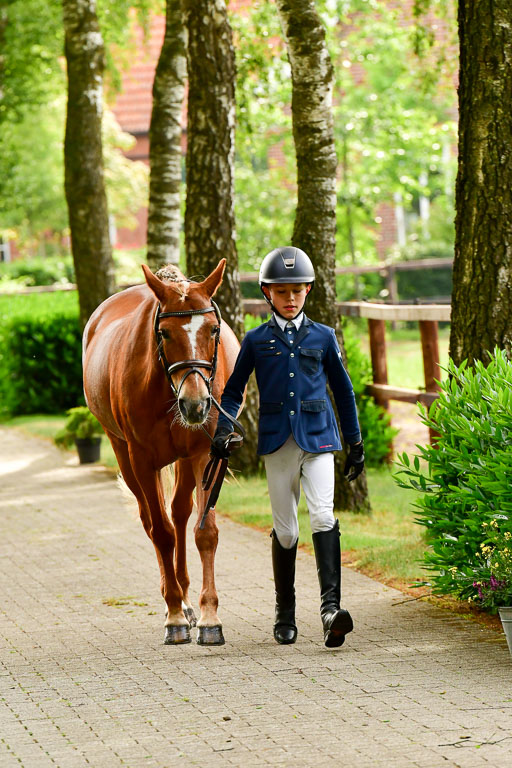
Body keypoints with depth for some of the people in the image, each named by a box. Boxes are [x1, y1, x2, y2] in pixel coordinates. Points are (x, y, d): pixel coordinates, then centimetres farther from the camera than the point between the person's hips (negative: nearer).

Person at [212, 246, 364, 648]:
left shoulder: (323, 337, 8)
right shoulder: (256, 340, 7)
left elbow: (343, 390, 16)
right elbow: (234, 389, 14)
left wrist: (356, 442, 17)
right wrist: (223, 430, -2)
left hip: (317, 438, -1)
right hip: (277, 441, 1)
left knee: (323, 515, -19)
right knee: (285, 529, 4)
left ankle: (331, 606, -27)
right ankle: (285, 614, 18)